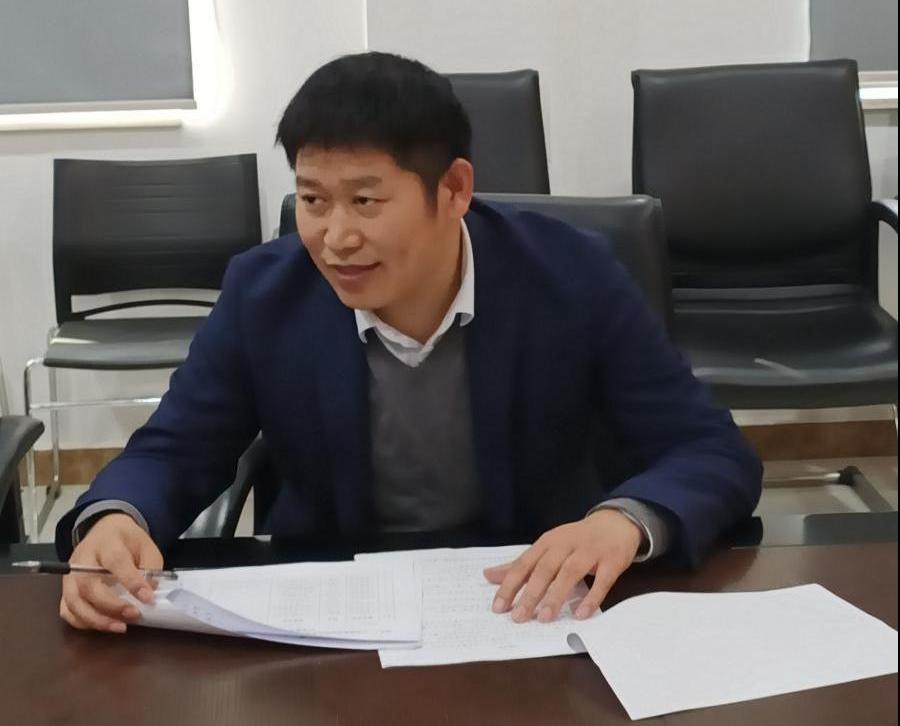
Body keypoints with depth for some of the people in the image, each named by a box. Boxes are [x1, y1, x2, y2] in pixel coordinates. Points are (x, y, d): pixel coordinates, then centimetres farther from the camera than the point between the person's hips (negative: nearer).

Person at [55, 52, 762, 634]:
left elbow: (716, 453, -13)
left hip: (533, 602, 0)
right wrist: (112, 520, -26)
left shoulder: (571, 276, -15)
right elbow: (173, 455, -1)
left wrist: (623, 522, -36)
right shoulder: (263, 294, -10)